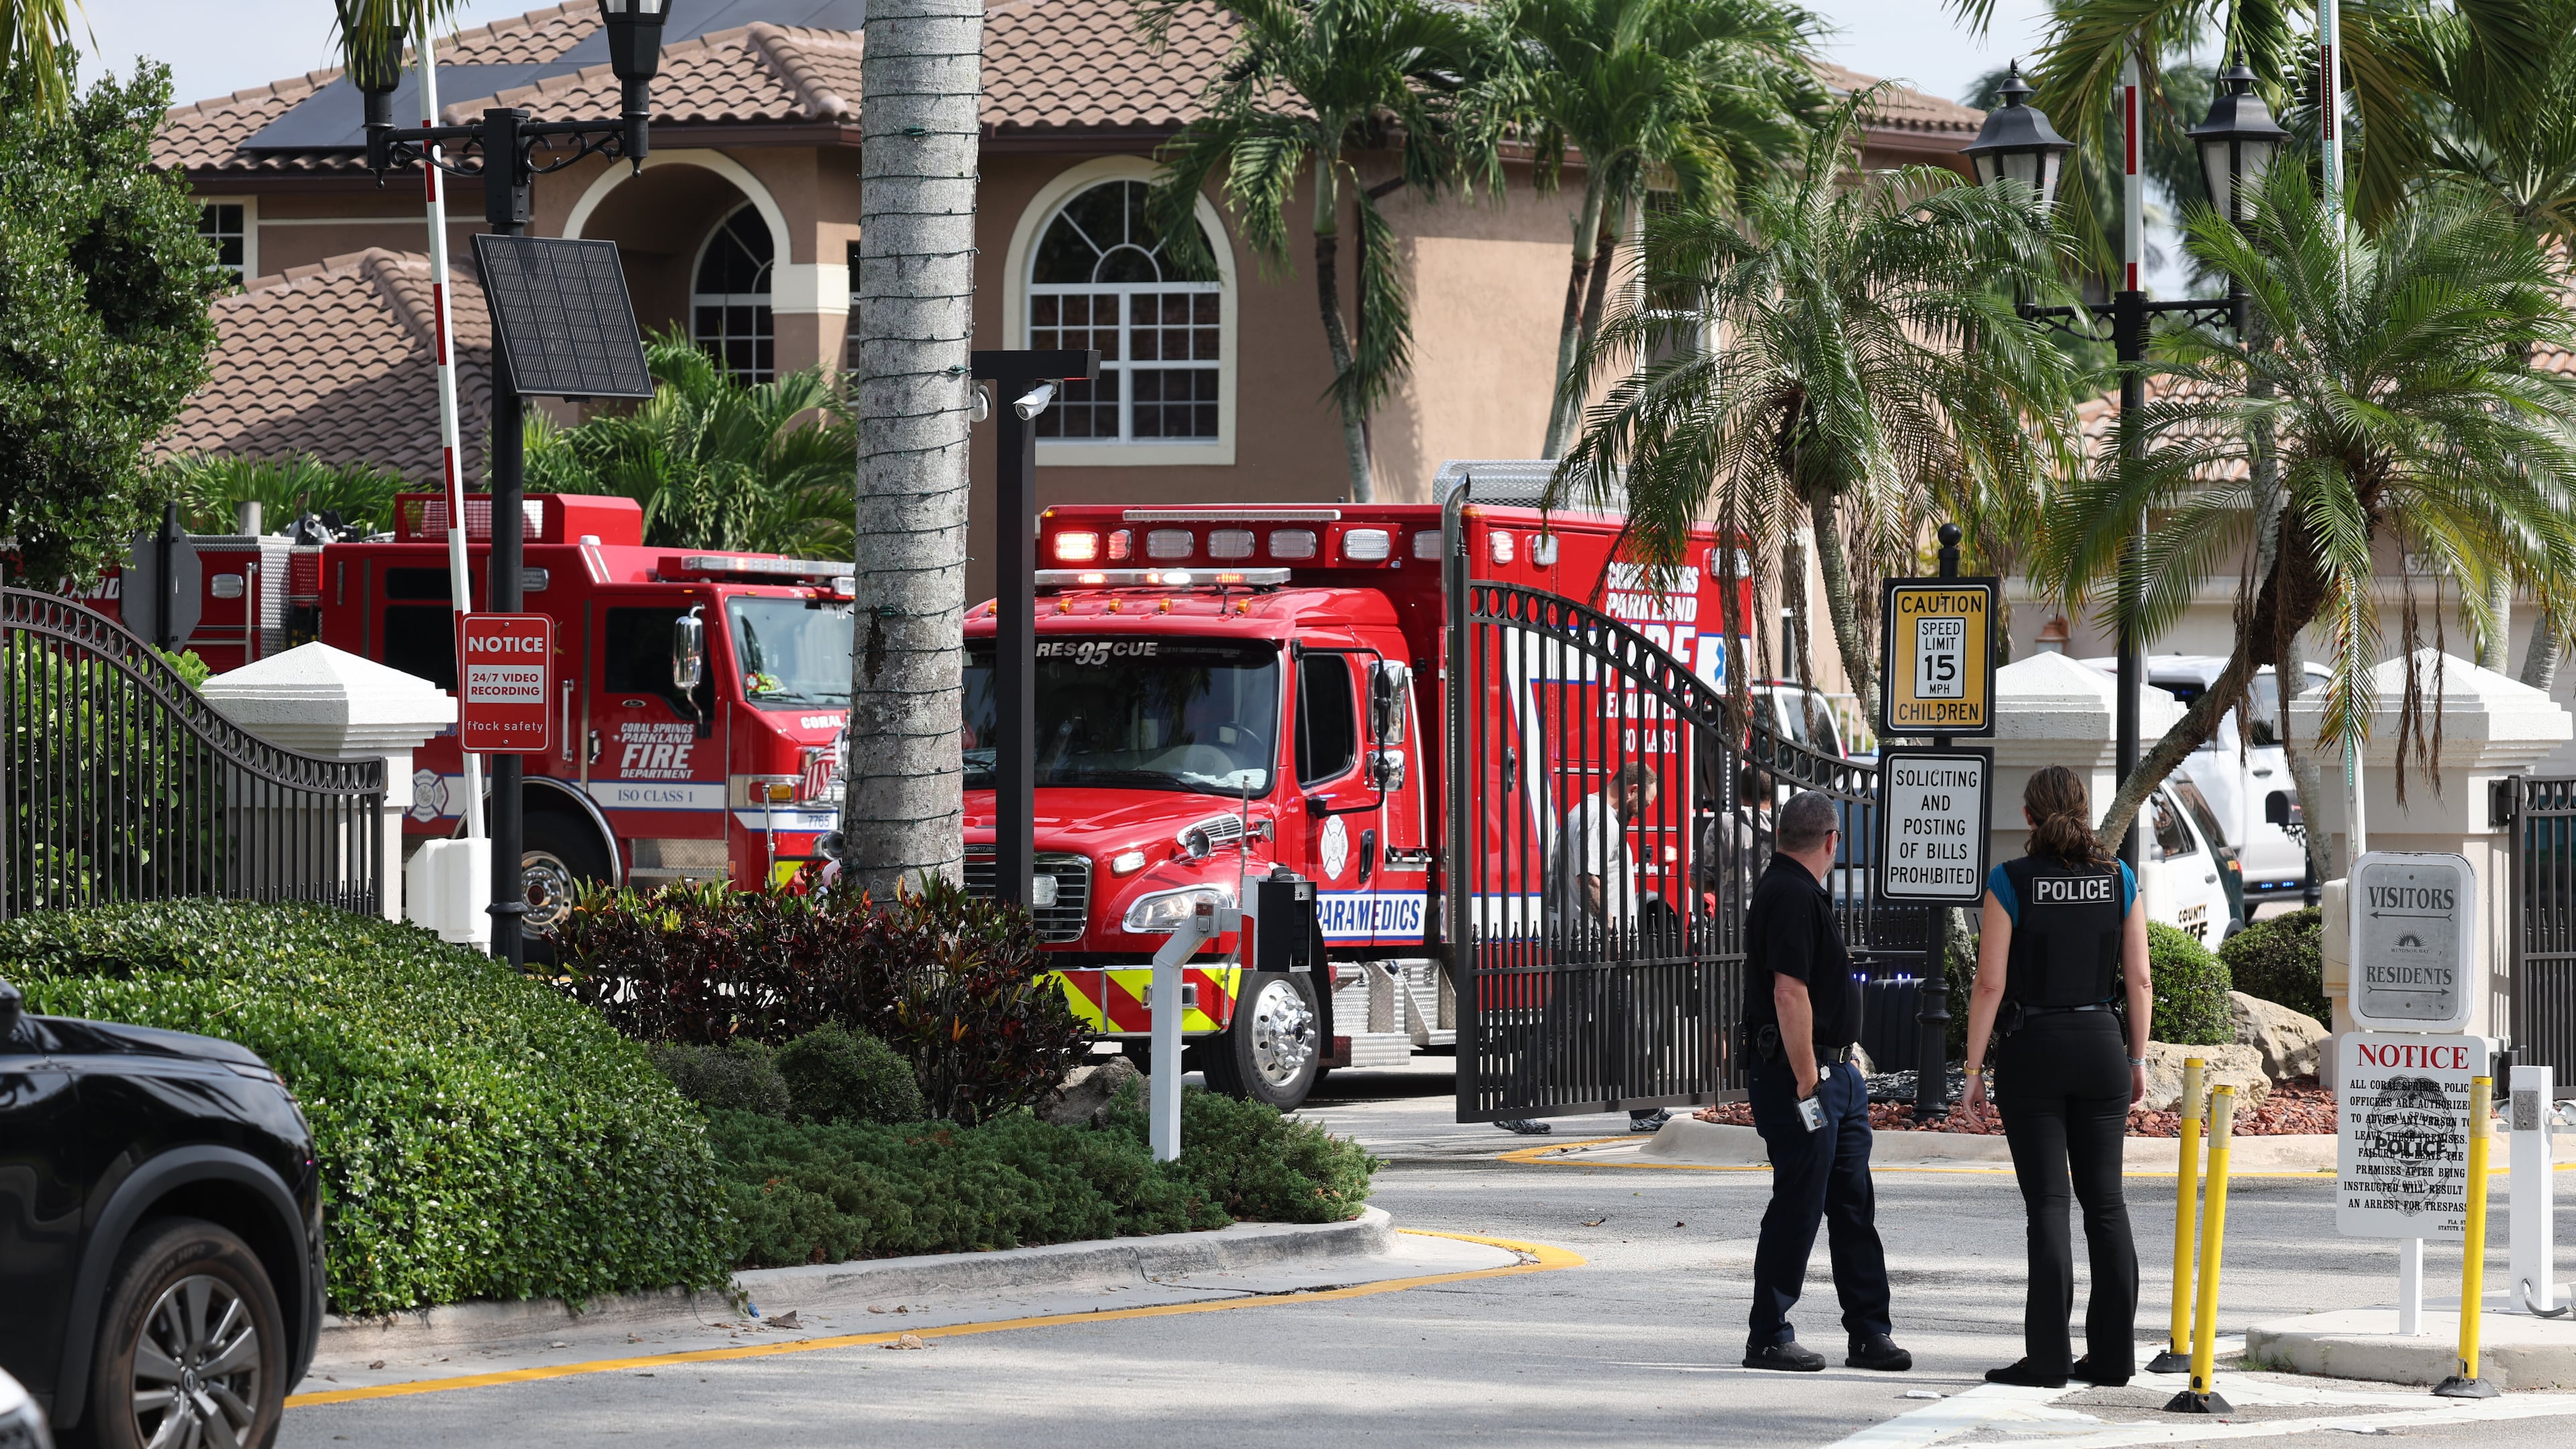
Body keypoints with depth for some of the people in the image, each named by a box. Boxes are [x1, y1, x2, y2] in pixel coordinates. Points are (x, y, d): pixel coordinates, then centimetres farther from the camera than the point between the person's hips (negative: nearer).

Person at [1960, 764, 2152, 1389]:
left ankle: (2047, 1356, -6)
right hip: (2100, 1045, 3)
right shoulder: (2118, 879, 2)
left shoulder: (2012, 882, -8)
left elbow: (1990, 984, -9)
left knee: (2047, 1204, -3)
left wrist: (1974, 1069, -4)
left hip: (2032, 1050, -3)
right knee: (2105, 1202, 9)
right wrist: (2138, 1060, 13)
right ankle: (2112, 1354, 9)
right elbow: (2139, 979, 3)